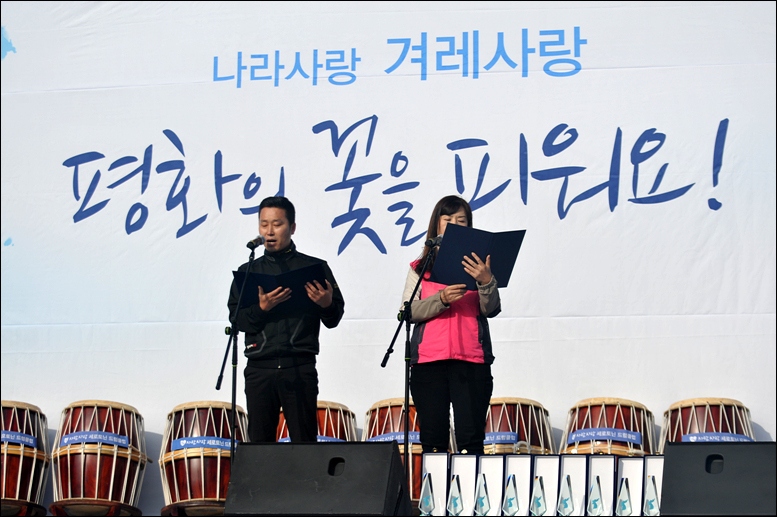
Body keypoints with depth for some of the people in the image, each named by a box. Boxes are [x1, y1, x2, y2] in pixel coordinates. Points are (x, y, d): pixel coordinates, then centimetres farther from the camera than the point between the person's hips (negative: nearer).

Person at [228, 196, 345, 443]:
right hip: (259, 369, 2)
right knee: (259, 443, 1)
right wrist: (261, 308, -11)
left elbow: (333, 319, 7)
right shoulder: (248, 272, 15)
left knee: (305, 443, -5)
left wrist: (327, 304, -15)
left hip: (300, 369, -2)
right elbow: (236, 319, 7)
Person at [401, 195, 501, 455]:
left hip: (471, 360, -1)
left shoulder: (477, 266, 11)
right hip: (428, 360, 1)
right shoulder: (420, 268, 14)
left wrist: (486, 282, -20)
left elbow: (491, 310, -1)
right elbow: (408, 311, 1)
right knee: (433, 439, 0)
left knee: (471, 438, -8)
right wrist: (442, 299, -15)